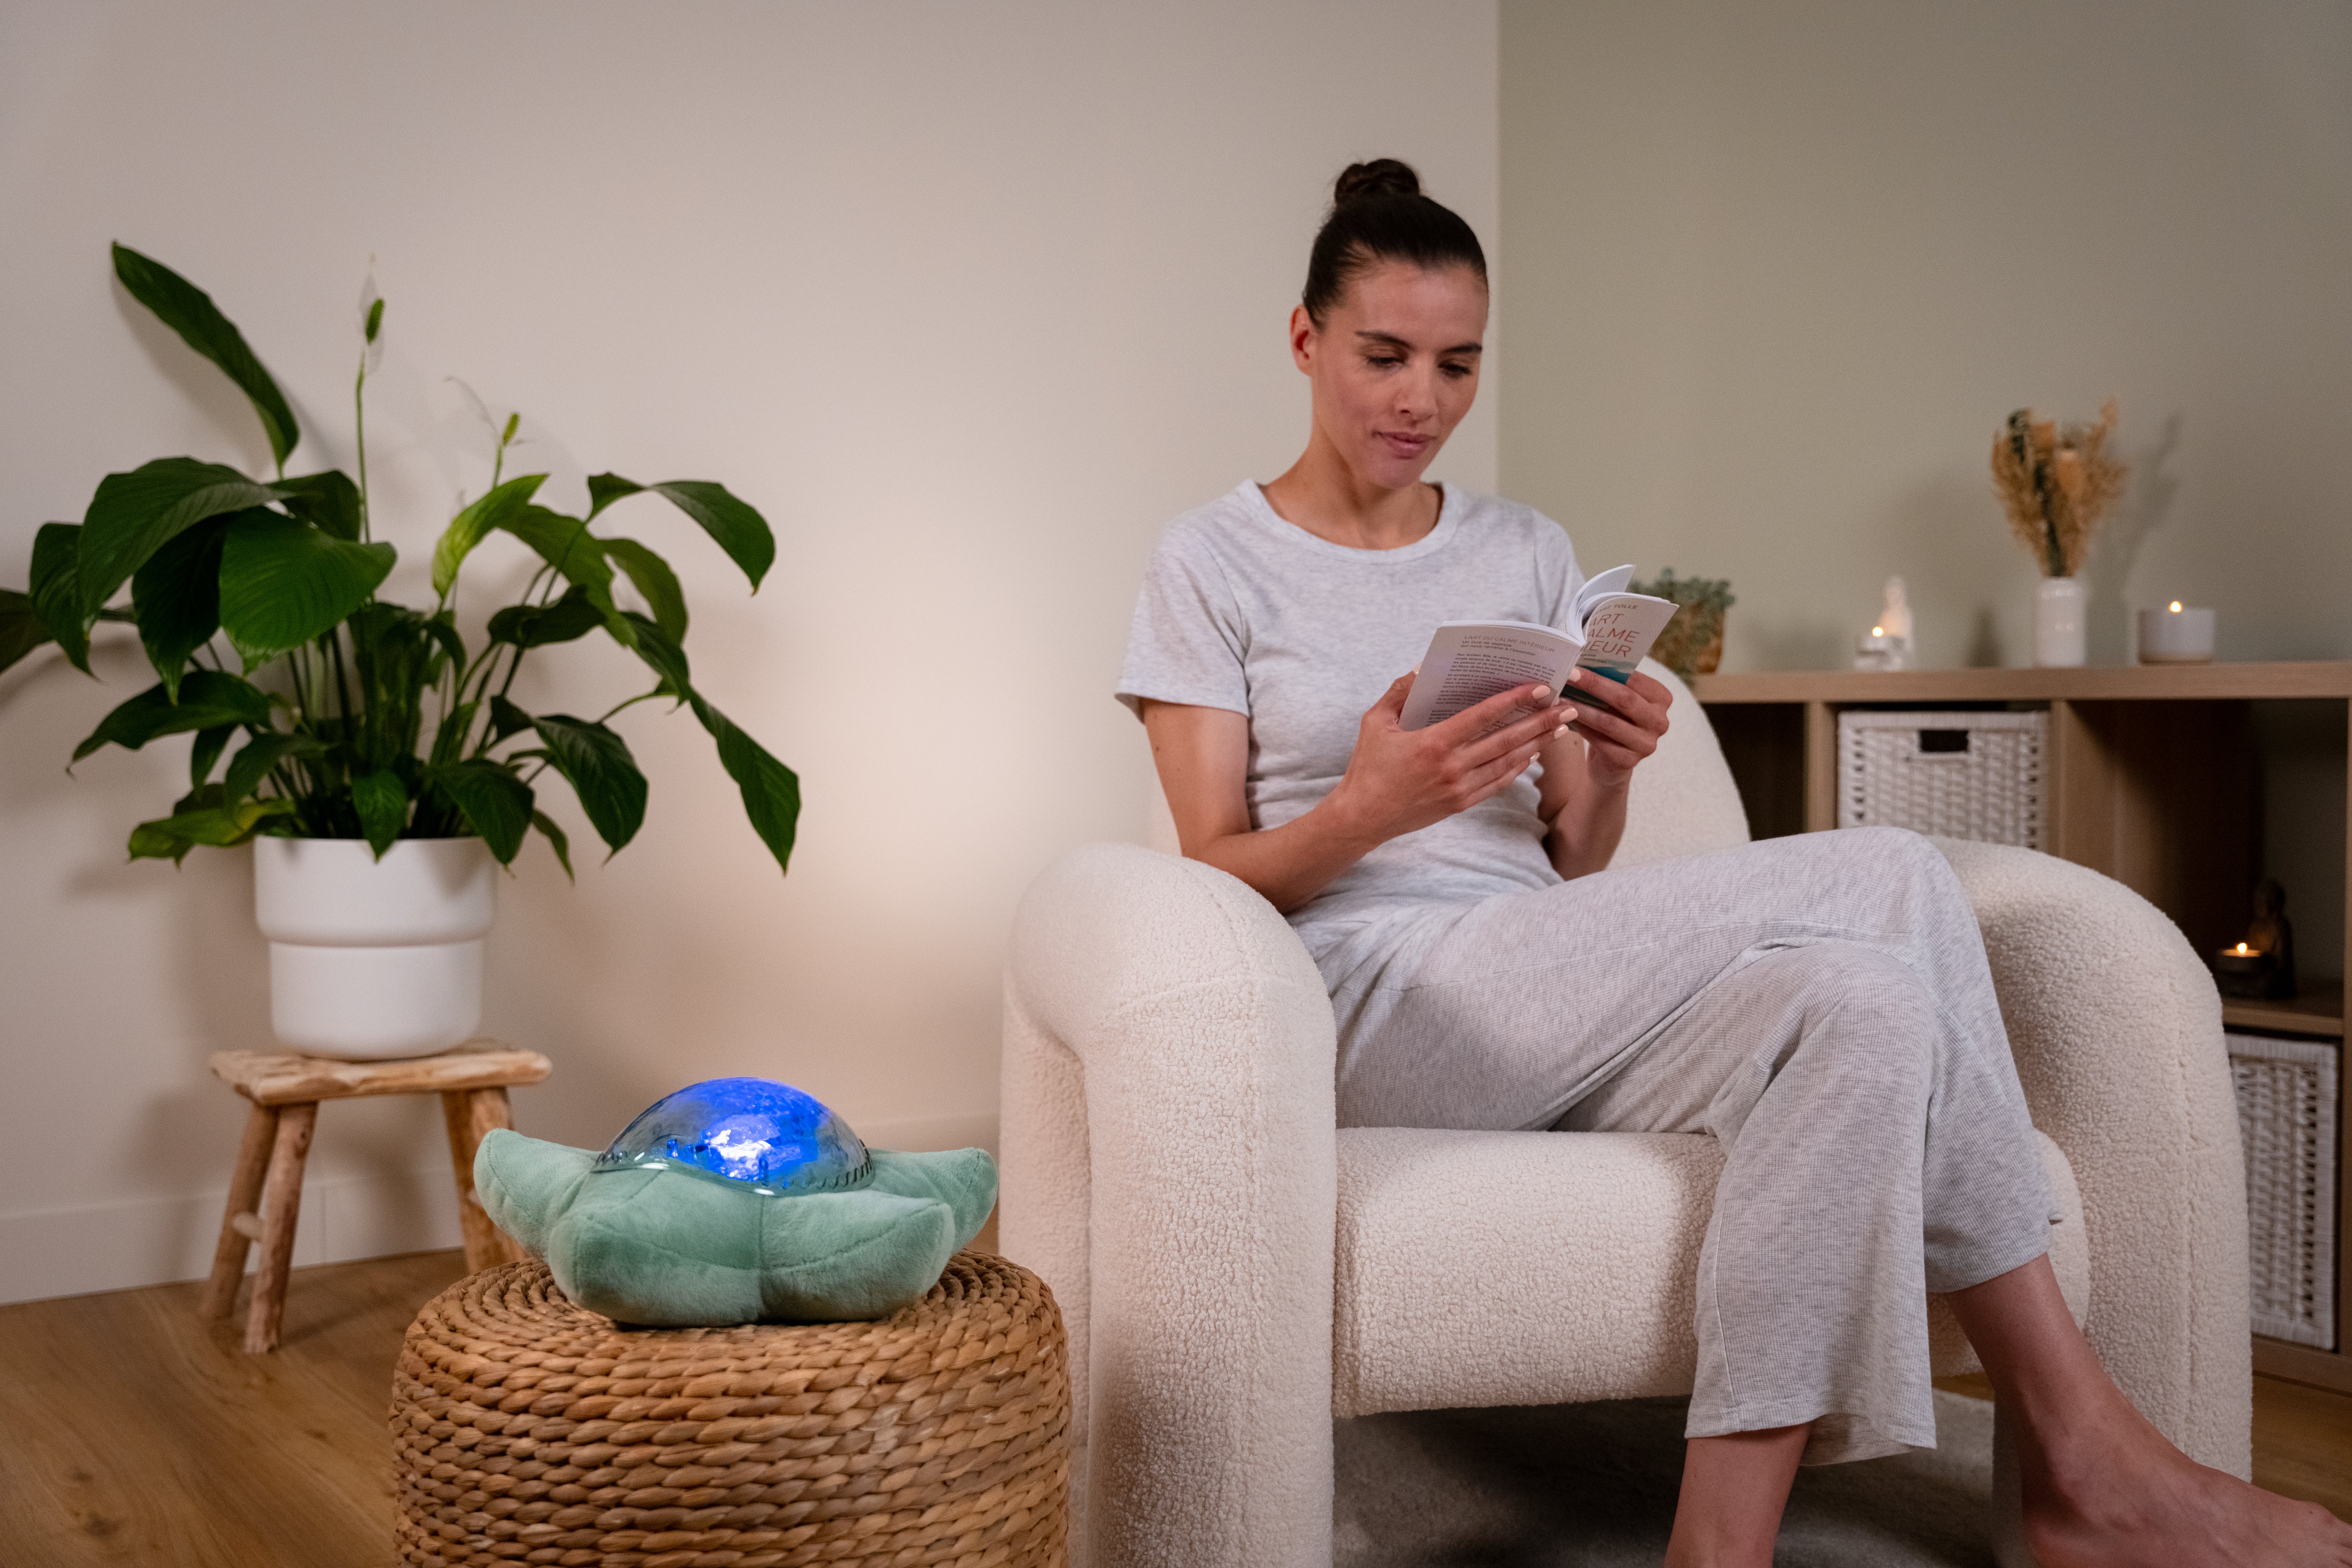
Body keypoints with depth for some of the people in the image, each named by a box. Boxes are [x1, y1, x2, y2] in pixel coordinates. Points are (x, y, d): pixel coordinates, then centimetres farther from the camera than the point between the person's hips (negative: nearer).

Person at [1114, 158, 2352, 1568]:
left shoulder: (1530, 555, 17)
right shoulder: (1212, 566, 4)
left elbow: (1572, 879, 15)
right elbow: (1214, 876, -4)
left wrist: (1603, 783, -9)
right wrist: (1370, 810, -23)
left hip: (1550, 1000, 5)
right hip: (1379, 1011, -5)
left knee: (1852, 1001, -29)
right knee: (1887, 883, -23)